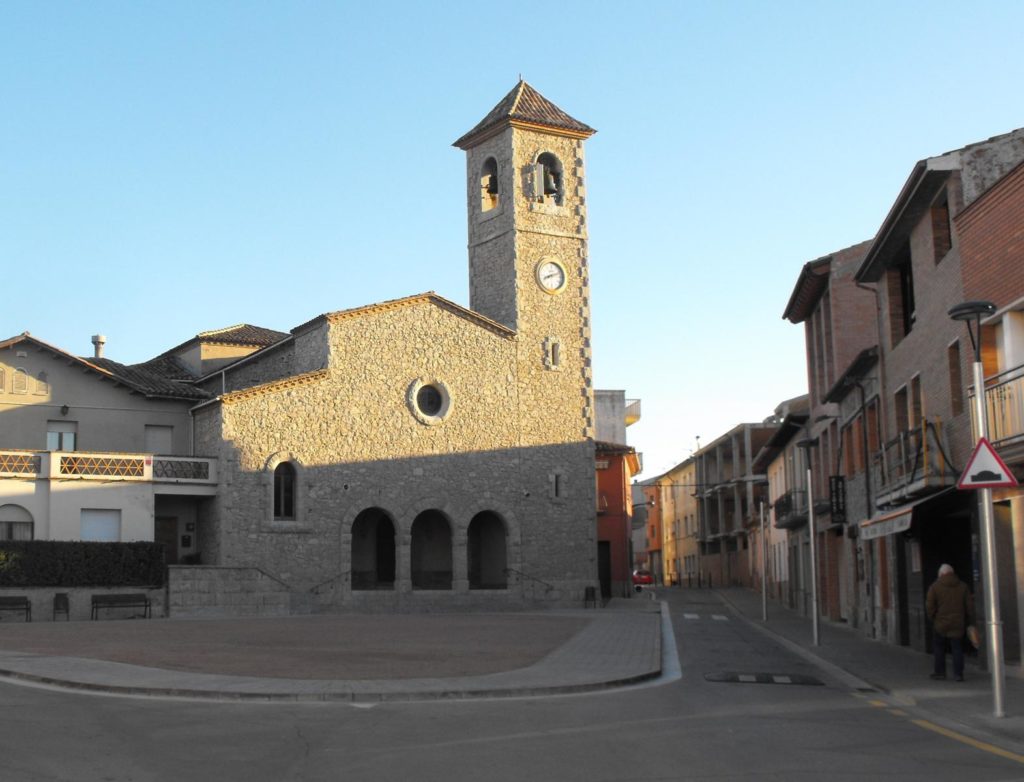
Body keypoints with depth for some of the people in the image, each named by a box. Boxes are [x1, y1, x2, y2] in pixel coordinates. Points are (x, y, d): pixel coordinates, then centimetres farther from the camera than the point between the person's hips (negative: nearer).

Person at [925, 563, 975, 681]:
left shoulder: (934, 587, -3)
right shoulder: (963, 586, 5)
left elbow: (930, 605, -7)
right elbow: (970, 605, 5)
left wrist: (931, 618, 7)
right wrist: (970, 621, 12)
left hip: (940, 624, -2)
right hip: (958, 624, 2)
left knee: (939, 648, 11)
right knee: (957, 648, 5)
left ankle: (940, 672, 14)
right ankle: (958, 673, -1)